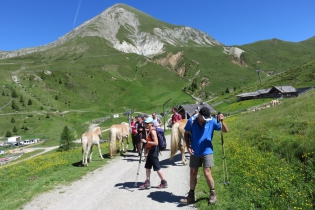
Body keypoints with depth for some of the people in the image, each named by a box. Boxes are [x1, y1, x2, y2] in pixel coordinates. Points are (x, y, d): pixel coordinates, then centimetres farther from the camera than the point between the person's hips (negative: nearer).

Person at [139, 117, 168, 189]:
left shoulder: (152, 131, -19)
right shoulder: (149, 131, 10)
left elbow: (156, 143, -27)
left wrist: (146, 141, -26)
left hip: (153, 151, -10)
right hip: (150, 151, 10)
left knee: (157, 168, 0)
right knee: (147, 167, 13)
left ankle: (164, 182, 14)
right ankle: (147, 183, 21)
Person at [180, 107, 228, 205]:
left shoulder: (212, 121, -13)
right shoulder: (191, 121, -11)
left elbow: (225, 130, -11)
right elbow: (186, 134, 2)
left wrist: (222, 121, -30)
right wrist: (188, 146, -9)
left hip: (207, 152, -2)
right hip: (194, 152, 2)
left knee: (207, 173, -4)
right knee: (192, 174, 10)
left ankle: (212, 194, 20)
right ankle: (191, 196, 25)